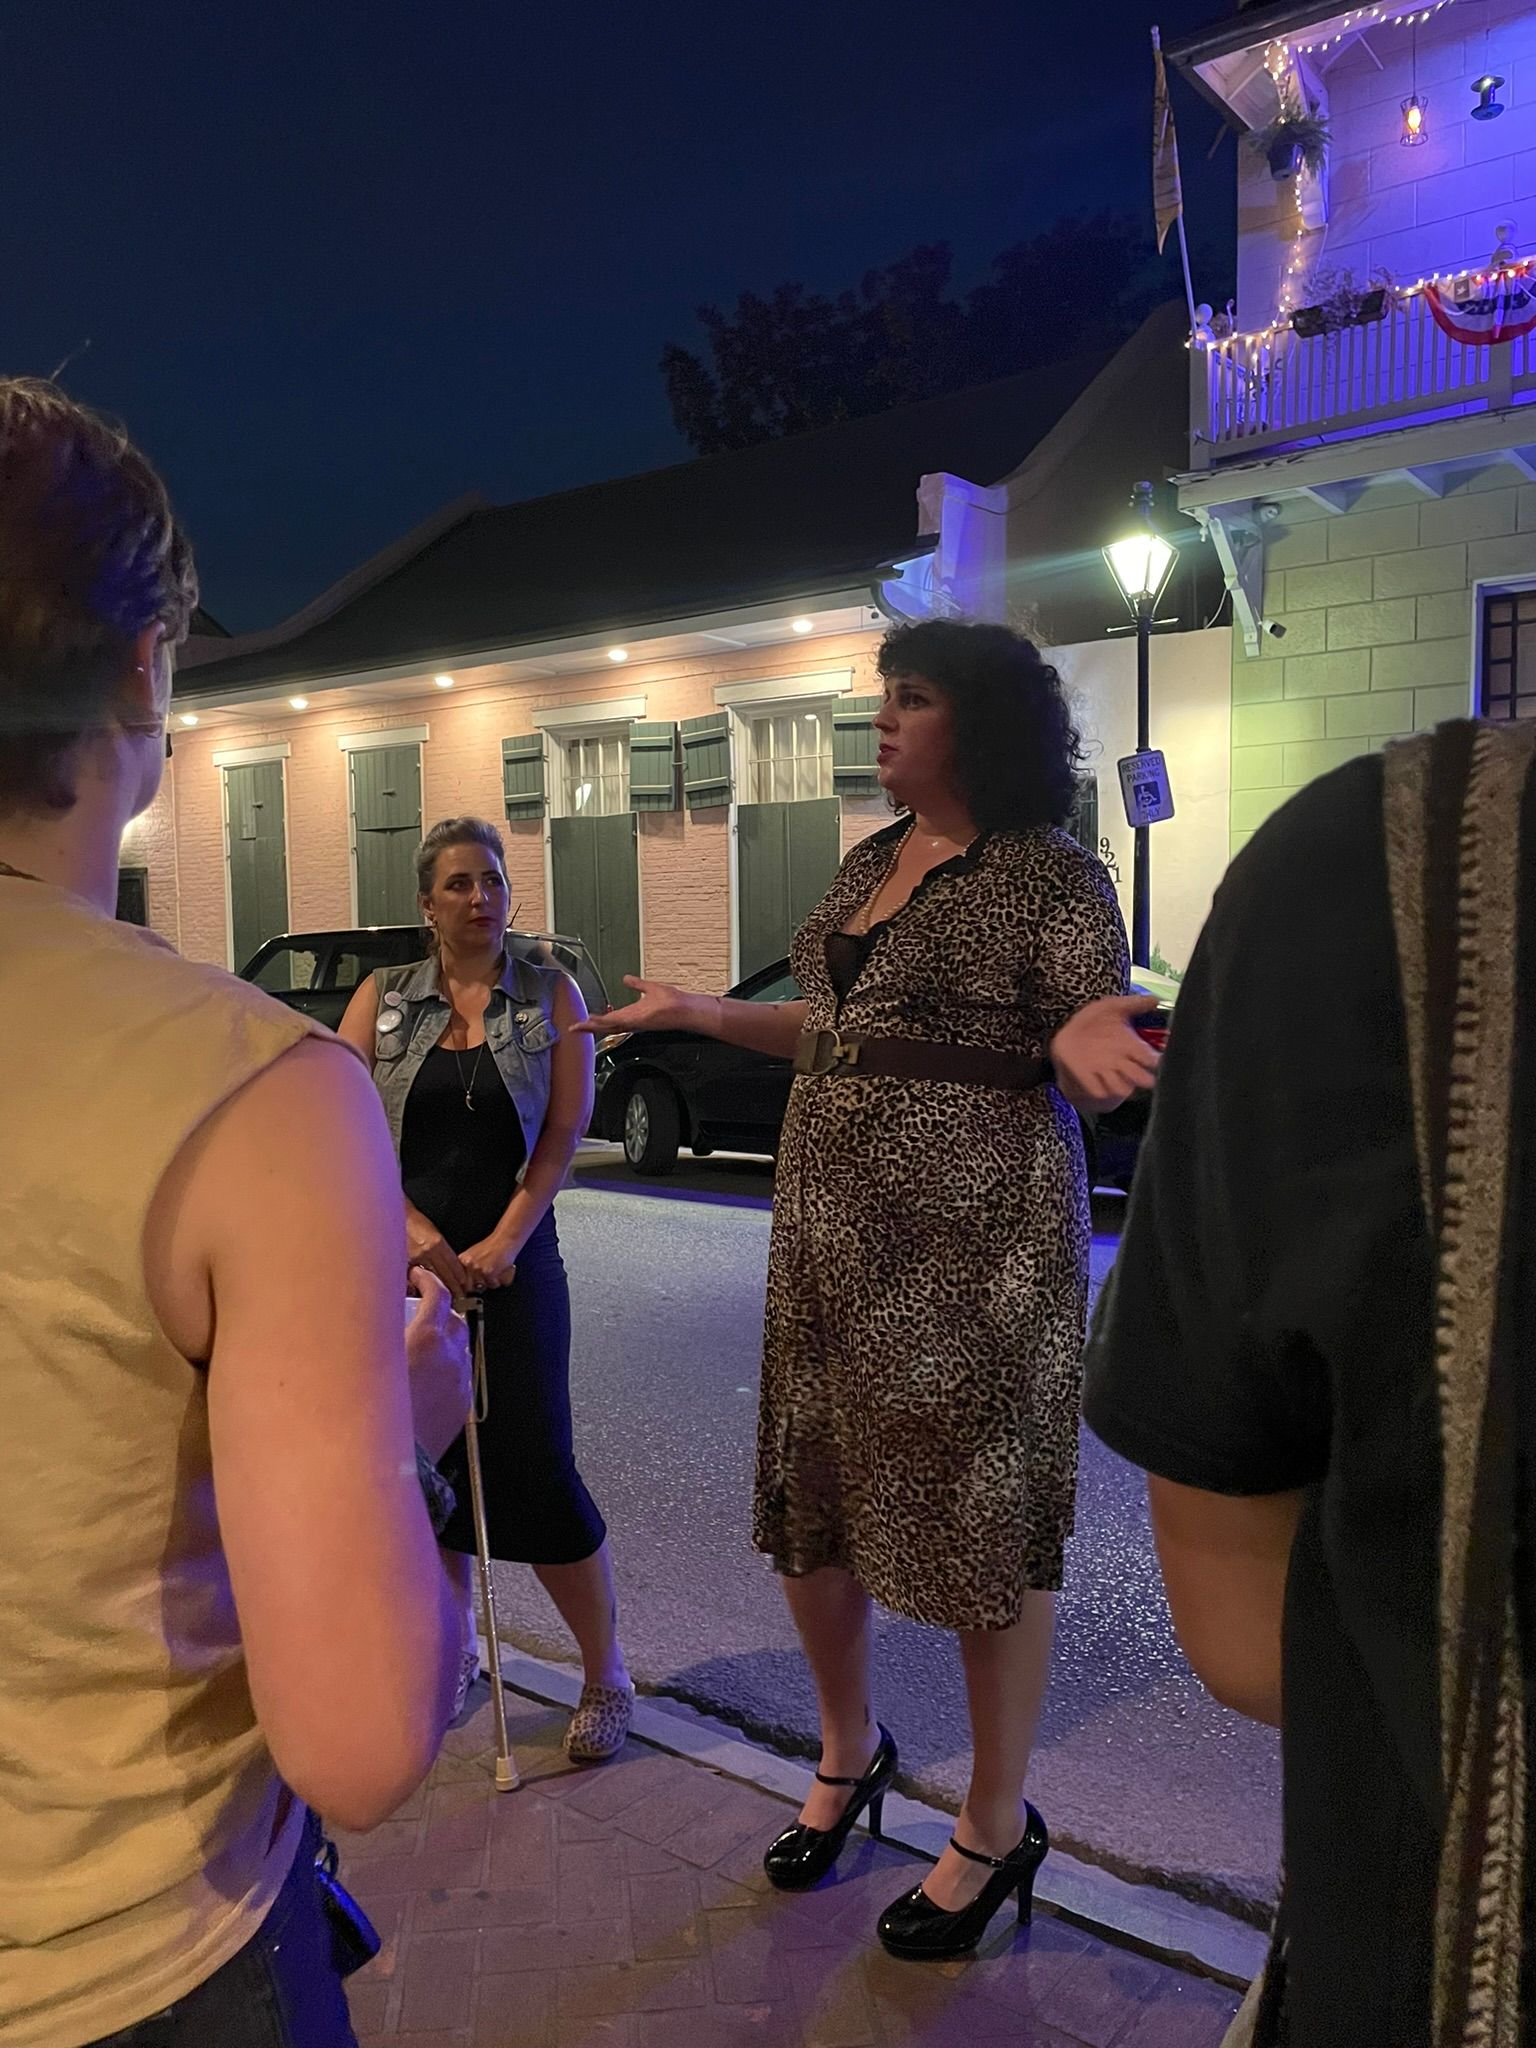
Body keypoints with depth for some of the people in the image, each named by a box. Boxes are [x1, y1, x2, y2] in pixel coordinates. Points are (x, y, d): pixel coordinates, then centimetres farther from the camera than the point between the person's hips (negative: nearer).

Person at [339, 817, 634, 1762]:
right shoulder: (384, 997, 5)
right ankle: (455, 1649, 33)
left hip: (513, 1259, -2)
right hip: (403, 1258, 3)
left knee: (536, 1467, -4)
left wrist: (502, 1244, -12)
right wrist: (418, 1233, -13)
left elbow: (566, 1130, -4)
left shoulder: (551, 991, 1)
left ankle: (607, 1675, 13)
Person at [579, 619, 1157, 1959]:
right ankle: (850, 1747, 41)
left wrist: (1087, 1047, -34)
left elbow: (1094, 1041, -11)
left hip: (974, 1231, -7)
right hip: (830, 1220, 8)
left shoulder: (1050, 876, -8)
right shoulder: (868, 865, 13)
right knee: (809, 1491, 15)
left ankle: (998, 1824, 27)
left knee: (983, 1512, 5)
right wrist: (699, 1013, 20)